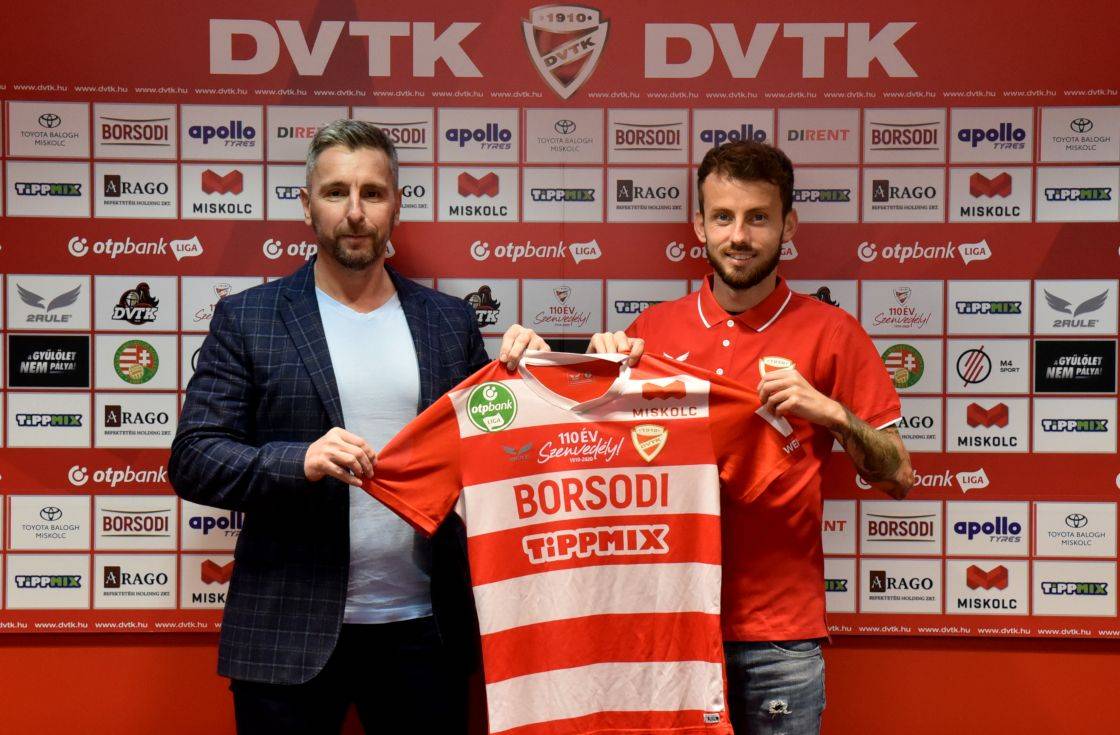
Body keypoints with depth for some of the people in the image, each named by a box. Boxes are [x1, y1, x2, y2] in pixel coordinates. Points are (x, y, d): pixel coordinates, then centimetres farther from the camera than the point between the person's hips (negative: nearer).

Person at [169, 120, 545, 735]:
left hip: (423, 630, 2)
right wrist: (300, 461, -22)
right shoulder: (246, 319, 1)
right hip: (289, 634, -2)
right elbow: (192, 459, -5)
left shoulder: (450, 321, 8)